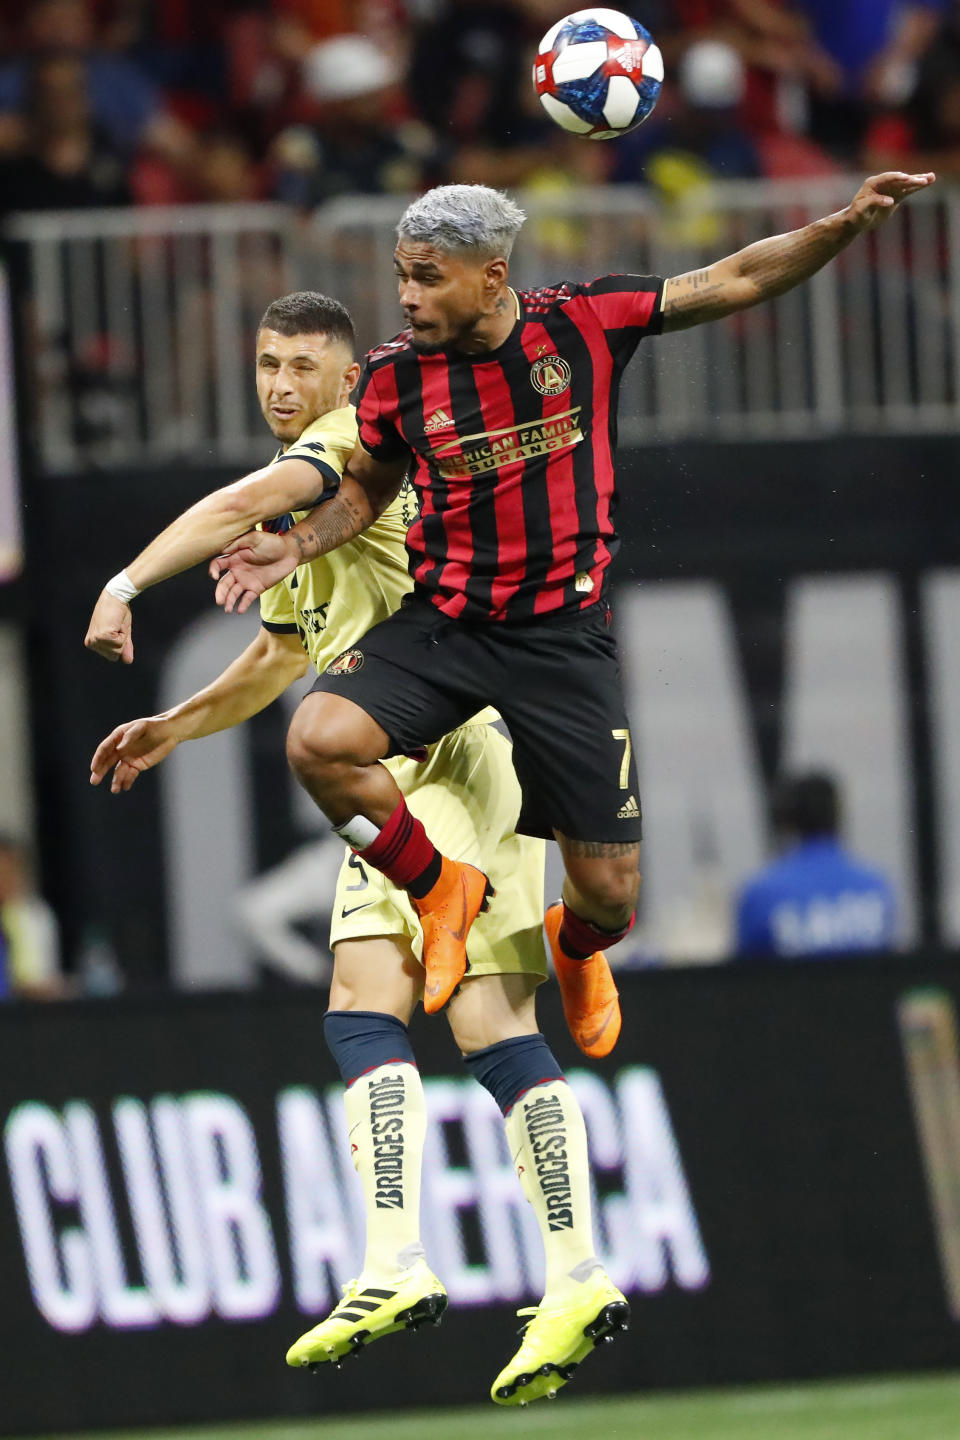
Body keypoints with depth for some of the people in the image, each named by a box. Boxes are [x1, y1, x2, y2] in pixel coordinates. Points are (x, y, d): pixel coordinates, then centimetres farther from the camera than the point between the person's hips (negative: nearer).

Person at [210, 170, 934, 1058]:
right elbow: (366, 490, 15)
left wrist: (849, 223, -10)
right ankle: (445, 890, 1)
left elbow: (735, 282, 0)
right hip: (443, 625, 1)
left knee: (610, 894, -2)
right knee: (319, 742, -27)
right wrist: (295, 547, -2)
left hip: (566, 636, -1)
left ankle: (575, 946, 39)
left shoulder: (585, 322, -8)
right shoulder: (395, 374, -4)